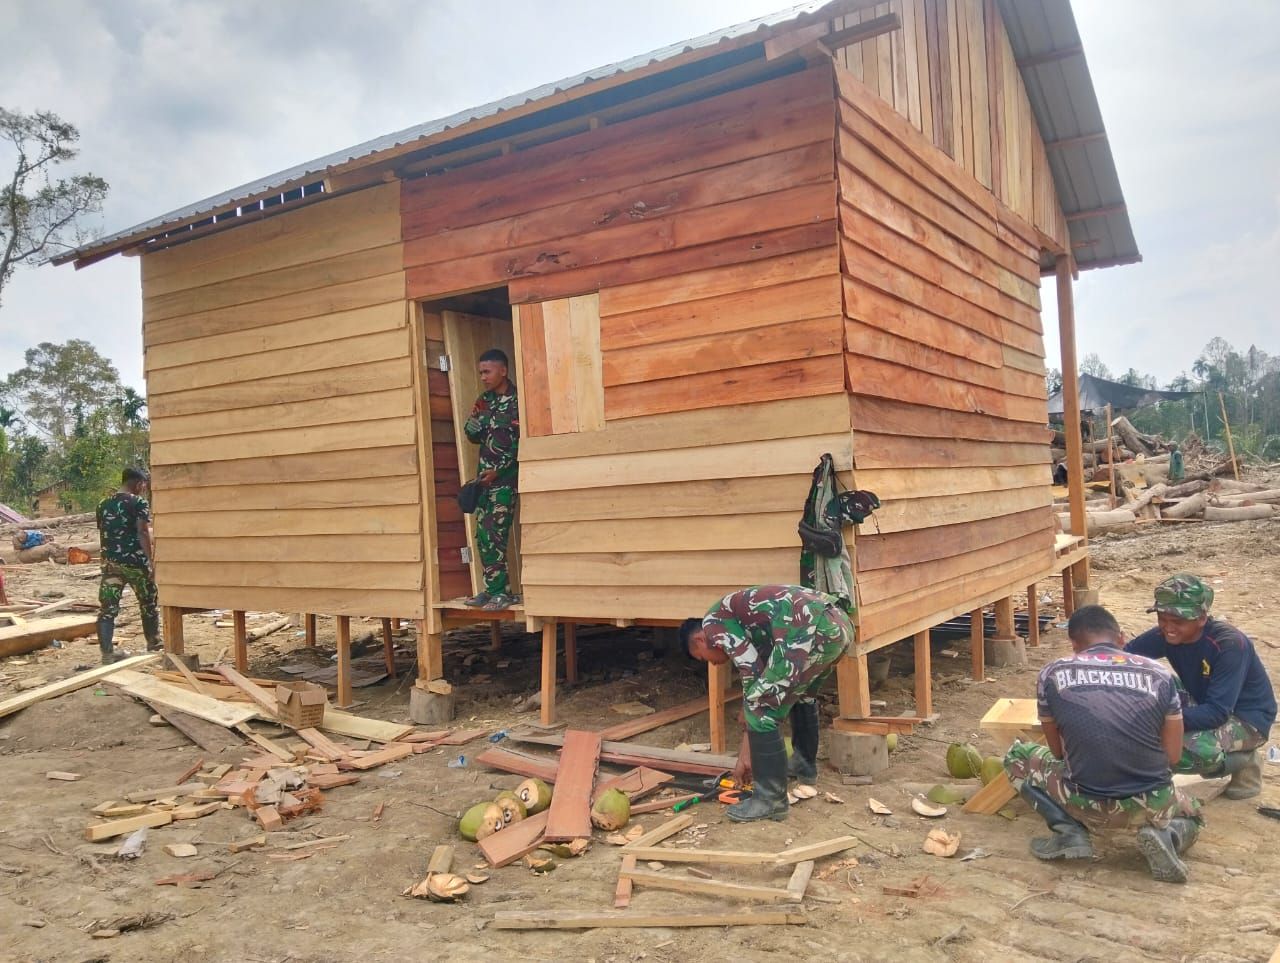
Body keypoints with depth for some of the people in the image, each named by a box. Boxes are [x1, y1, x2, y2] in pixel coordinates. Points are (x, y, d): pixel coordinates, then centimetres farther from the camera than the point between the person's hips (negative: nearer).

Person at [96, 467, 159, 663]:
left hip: (111, 562, 5)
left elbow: (102, 535, 17)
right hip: (135, 561, -5)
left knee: (107, 608, 4)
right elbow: (143, 533, -14)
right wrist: (151, 561, -12)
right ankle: (153, 643, 25)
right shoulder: (139, 502, -6)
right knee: (148, 603, 13)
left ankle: (107, 653, 1)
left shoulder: (103, 504, 12)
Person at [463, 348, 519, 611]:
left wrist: (499, 470, -16)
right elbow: (474, 437, 16)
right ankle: (493, 589, 14)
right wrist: (475, 416, -4)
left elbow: (520, 444, -13)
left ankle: (500, 592, -7)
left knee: (494, 535, -12)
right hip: (485, 476, 7)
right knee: (482, 535, 7)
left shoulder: (517, 402, -10)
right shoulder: (485, 400, 12)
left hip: (505, 477, -7)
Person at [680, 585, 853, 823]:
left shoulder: (712, 622, 10)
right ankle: (805, 766, 50)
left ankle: (771, 799, 9)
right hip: (839, 623, 10)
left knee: (759, 708, 1)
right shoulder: (740, 625, 34)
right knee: (801, 693, 35)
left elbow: (752, 672, 0)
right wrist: (746, 753, 39)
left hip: (812, 630, -10)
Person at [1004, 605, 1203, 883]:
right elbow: (1172, 756, 8)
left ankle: (1070, 831, 5)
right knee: (1191, 815, 38)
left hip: (1085, 804, -1)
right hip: (1151, 806, 2)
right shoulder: (1159, 674, 2)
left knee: (1018, 756, 25)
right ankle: (1167, 835, 3)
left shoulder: (1052, 674, 0)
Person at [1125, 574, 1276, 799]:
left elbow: (1217, 713, -35)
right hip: (1205, 705, 6)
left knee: (1197, 750, -34)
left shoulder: (1229, 644, -31)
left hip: (1248, 718, -6)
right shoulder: (1165, 635, -14)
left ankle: (1244, 761, 0)